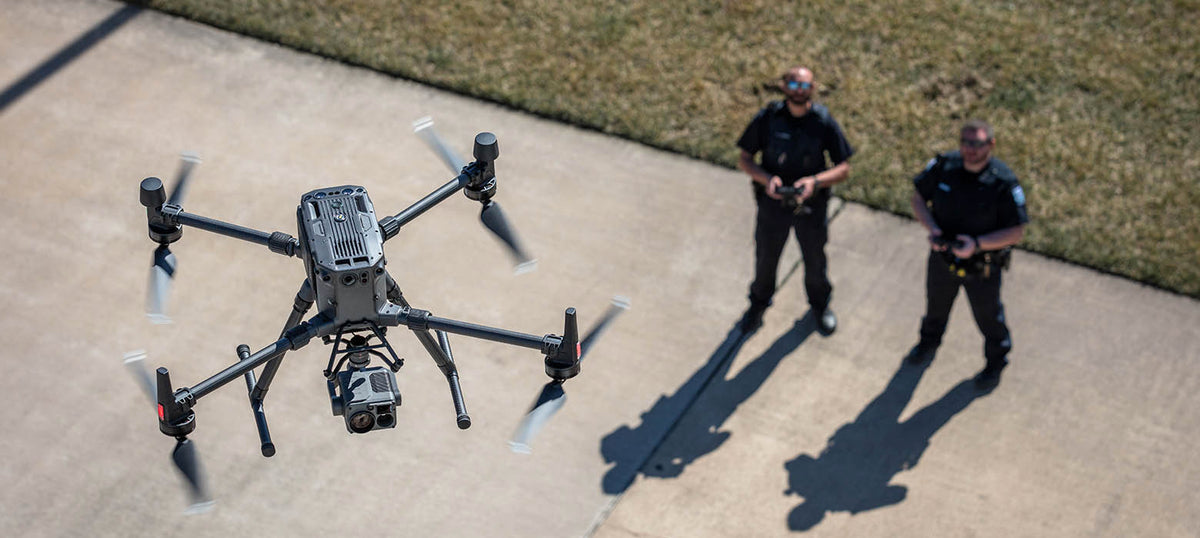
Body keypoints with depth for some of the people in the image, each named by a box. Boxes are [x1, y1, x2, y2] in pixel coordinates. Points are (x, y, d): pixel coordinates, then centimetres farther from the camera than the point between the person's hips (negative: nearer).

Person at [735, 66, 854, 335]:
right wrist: (766, 179, -26)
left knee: (815, 259, 21)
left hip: (811, 206, 0)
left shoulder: (824, 122, -16)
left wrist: (815, 181, -29)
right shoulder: (767, 118, -15)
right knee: (765, 258, 20)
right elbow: (744, 159, -7)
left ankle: (820, 304, 49)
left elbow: (843, 169, -11)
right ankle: (758, 305, 48)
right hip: (773, 202, 0)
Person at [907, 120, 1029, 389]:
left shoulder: (1004, 182, -26)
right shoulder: (944, 166, -17)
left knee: (987, 314, 20)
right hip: (942, 257, 3)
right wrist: (932, 229, -20)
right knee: (936, 304, 29)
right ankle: (929, 342, 60)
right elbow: (918, 197, -3)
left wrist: (977, 244, -33)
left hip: (982, 268, -3)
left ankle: (996, 361, 48)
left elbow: (1016, 231, -21)